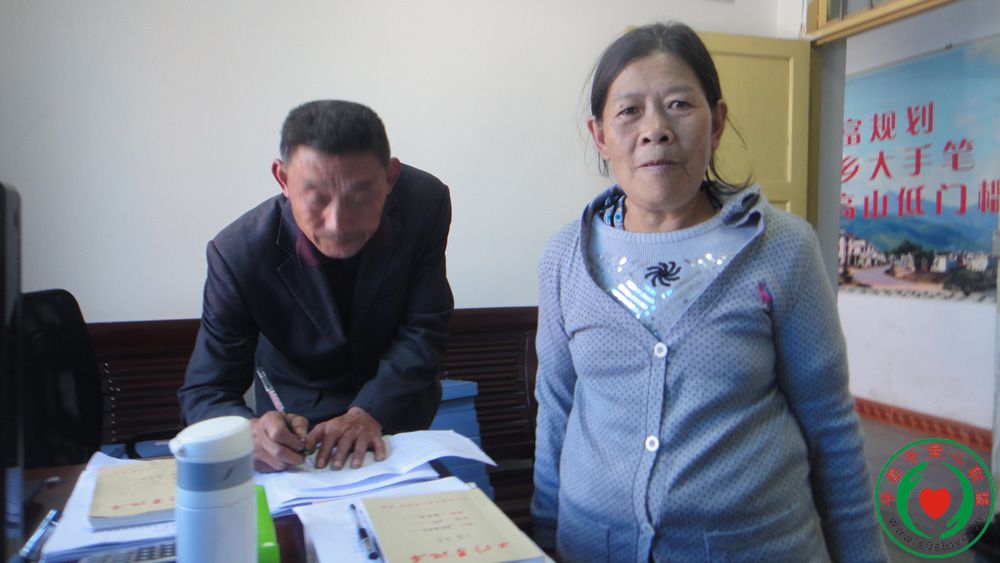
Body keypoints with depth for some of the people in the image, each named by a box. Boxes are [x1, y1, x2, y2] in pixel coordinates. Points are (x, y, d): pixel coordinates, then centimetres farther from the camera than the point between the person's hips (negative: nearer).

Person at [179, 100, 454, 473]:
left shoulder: (426, 203, -23)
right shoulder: (237, 254, -27)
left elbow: (424, 330, -17)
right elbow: (203, 393, -21)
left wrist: (369, 412, -32)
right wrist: (252, 431, -44)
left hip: (397, 411, 3)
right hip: (298, 423, -3)